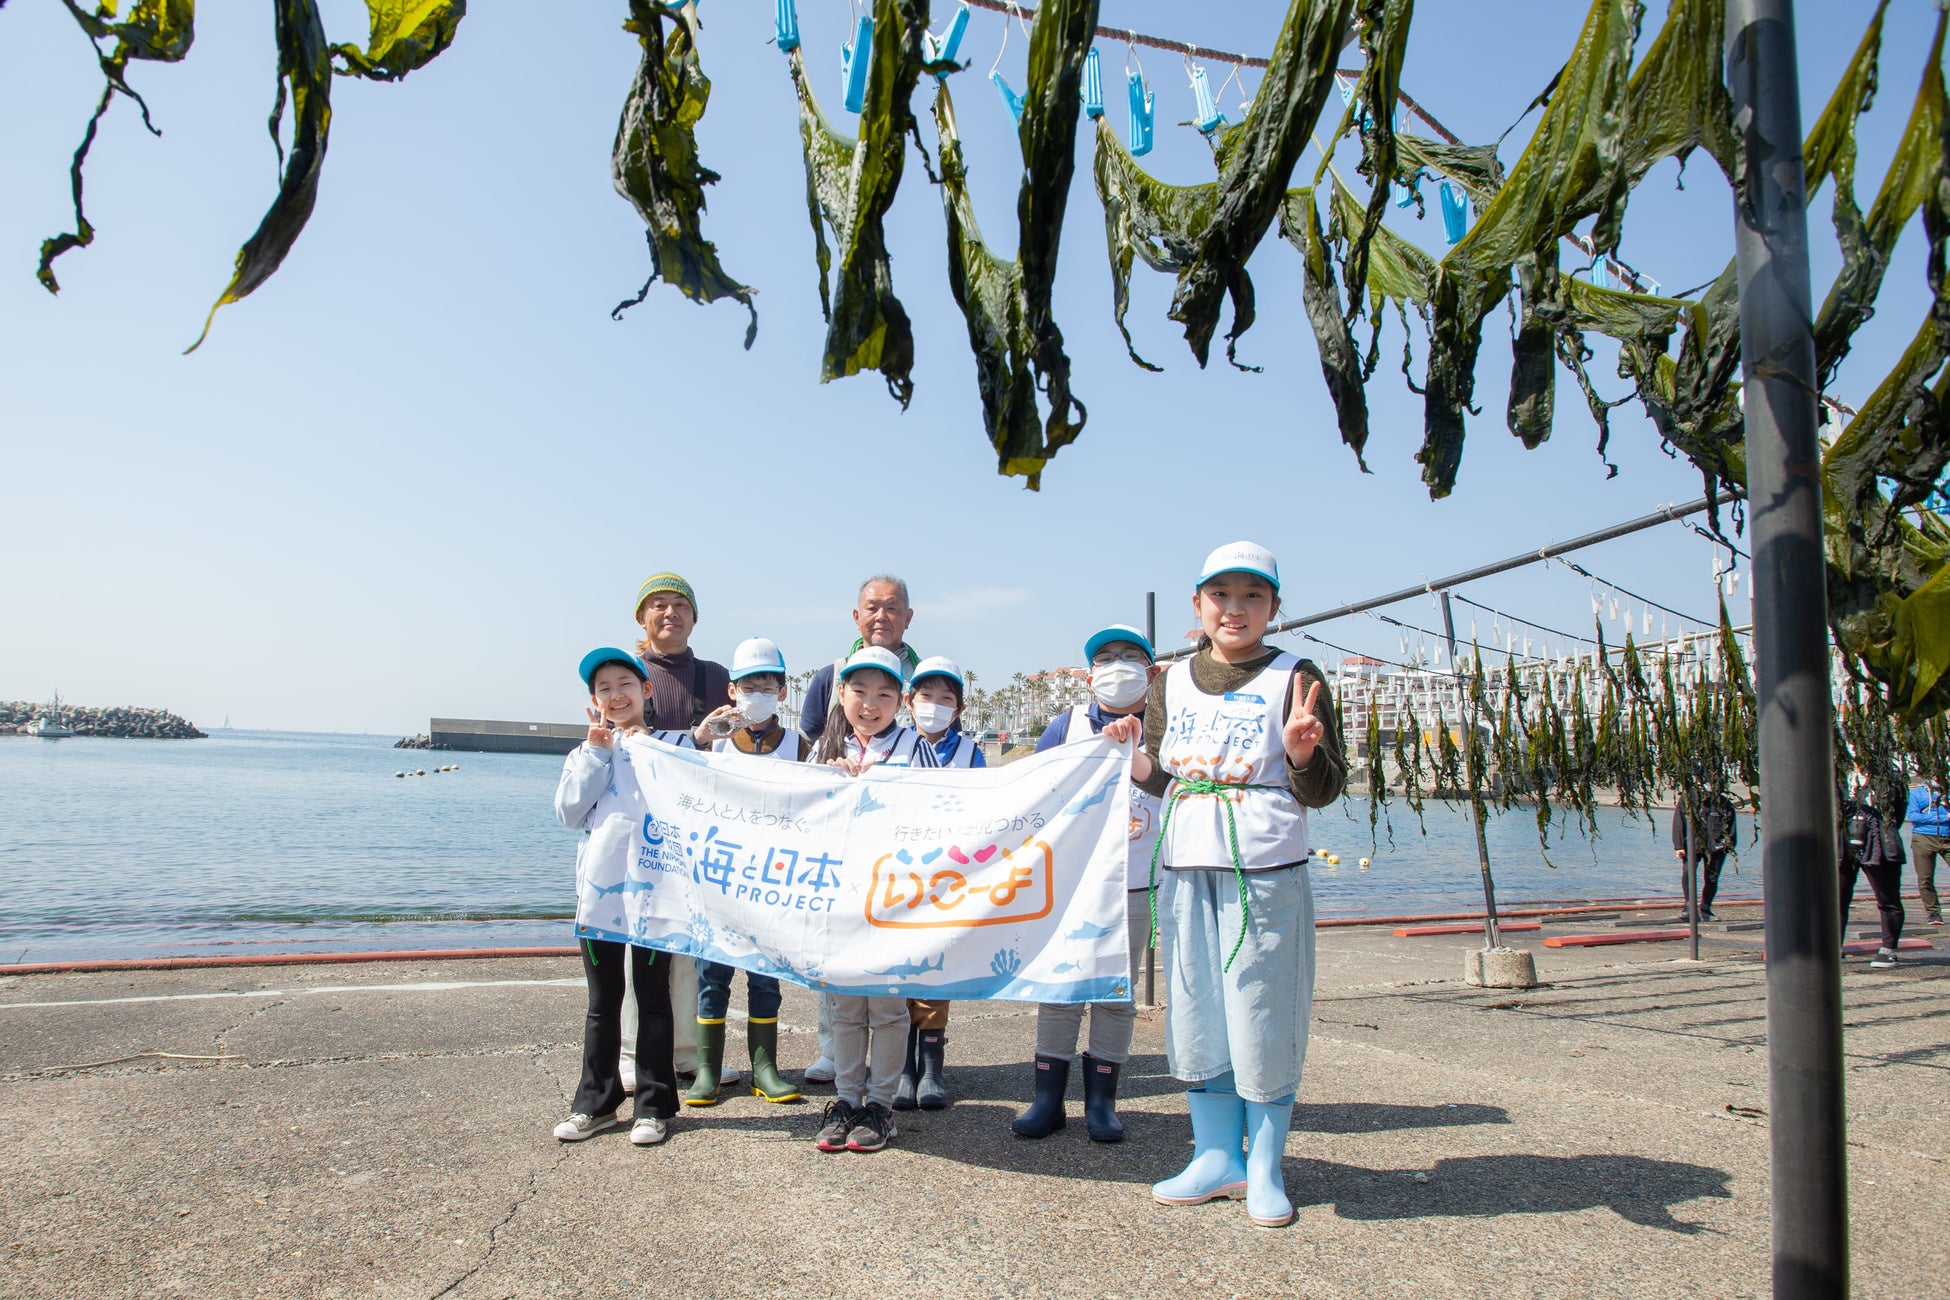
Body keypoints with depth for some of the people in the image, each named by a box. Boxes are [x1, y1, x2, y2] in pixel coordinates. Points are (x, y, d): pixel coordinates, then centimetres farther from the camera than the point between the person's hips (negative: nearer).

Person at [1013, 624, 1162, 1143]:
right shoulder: (1066, 725, 3)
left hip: (1134, 887, 0)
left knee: (1117, 993, 8)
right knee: (1059, 989, 5)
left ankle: (1101, 1101, 20)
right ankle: (1047, 1099, 15)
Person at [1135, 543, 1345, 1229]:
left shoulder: (1294, 678, -2)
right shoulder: (1171, 682, 11)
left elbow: (1323, 791, -4)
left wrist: (1302, 753, -24)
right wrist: (1128, 755, -2)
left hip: (1265, 871, -4)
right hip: (1185, 870, 4)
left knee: (1264, 1018, 3)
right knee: (1196, 1017, 10)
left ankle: (1265, 1170, 21)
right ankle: (1216, 1157, 26)